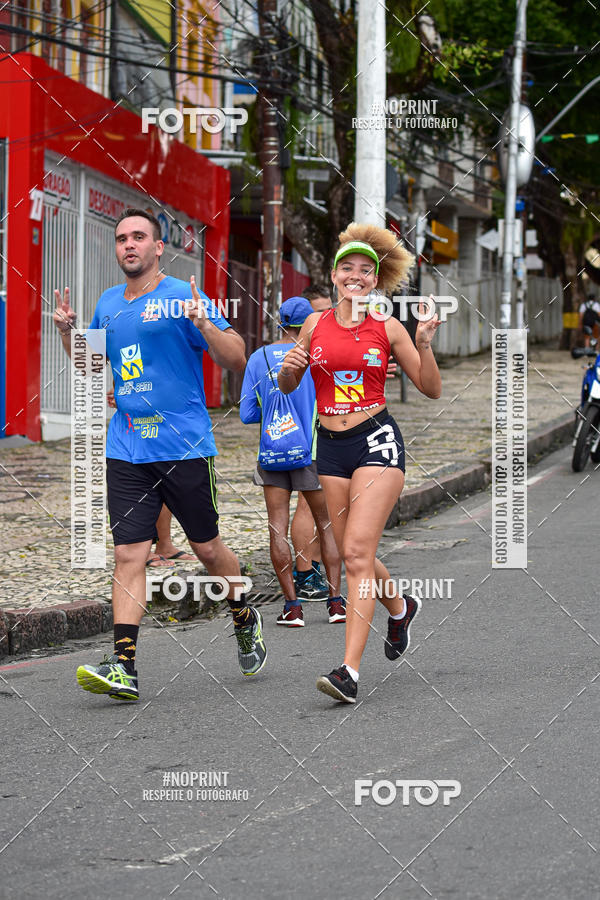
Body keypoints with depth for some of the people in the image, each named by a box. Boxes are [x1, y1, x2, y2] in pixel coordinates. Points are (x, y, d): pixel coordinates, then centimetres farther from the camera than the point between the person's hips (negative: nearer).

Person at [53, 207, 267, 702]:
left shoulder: (183, 298, -5)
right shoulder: (109, 303, 13)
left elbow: (237, 359, -8)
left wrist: (203, 324, -24)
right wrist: (68, 332, 11)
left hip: (184, 446, -4)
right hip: (126, 449, 4)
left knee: (206, 547, 7)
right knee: (129, 555, -5)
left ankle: (245, 619, 35)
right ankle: (123, 667, -10)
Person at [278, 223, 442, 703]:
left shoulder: (388, 329, 1)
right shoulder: (315, 325, 8)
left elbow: (431, 389, 5)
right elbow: (287, 387, 17)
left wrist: (424, 344, -12)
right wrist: (290, 367, -5)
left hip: (377, 439, -4)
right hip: (331, 446, 4)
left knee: (357, 551, -16)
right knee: (353, 555, 10)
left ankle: (350, 669, -20)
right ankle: (400, 607, 43)